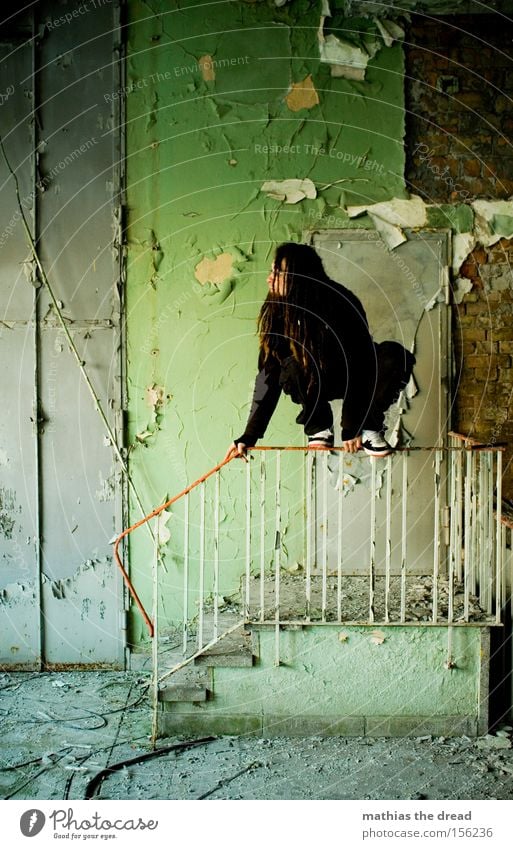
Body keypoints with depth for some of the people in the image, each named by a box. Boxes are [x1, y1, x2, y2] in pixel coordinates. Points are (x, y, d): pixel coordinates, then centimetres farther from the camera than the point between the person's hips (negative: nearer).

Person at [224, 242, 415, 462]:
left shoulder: (342, 305, -28)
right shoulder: (277, 312, -17)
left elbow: (357, 367, -27)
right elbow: (268, 375, -19)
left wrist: (351, 427, -27)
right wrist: (249, 436, -24)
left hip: (357, 378, -2)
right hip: (316, 381, 2)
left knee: (395, 356, -32)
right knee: (292, 368, -33)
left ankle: (369, 427, -13)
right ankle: (318, 427, -8)